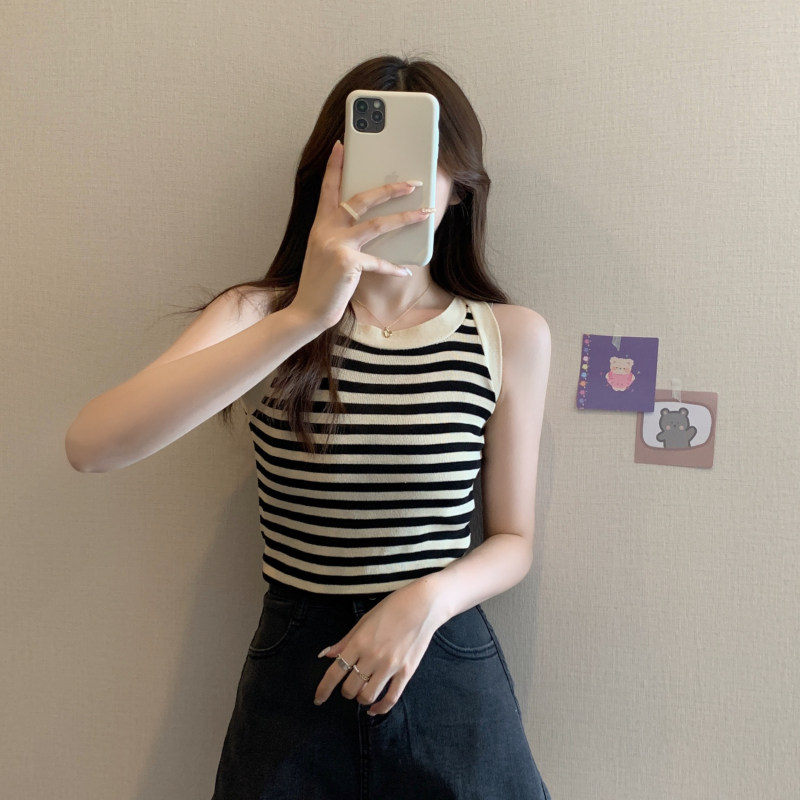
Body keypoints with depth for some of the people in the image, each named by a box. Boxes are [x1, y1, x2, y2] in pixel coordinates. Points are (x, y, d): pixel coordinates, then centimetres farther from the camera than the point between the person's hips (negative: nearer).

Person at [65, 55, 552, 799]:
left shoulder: (509, 336, -5)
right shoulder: (257, 315, -7)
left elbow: (512, 539, 1)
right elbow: (91, 446, -24)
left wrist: (429, 599, -19)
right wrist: (301, 318, -34)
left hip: (447, 670, 1)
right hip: (293, 671, 0)